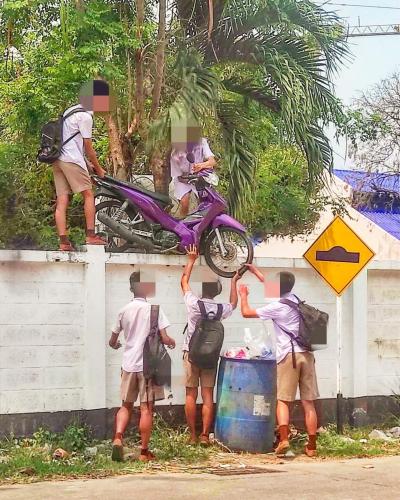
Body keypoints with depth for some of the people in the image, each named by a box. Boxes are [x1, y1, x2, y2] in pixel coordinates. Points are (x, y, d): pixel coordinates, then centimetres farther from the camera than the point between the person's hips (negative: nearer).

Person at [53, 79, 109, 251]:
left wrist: (87, 164, 22)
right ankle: (91, 235, -3)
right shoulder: (85, 116, -9)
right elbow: (88, 148, -6)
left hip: (58, 160, 9)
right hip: (72, 160, -9)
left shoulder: (71, 110, 20)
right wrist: (99, 169, 5)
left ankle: (63, 241, -2)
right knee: (88, 194, 0)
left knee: (62, 201, 2)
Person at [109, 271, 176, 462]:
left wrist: (116, 345, 37)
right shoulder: (153, 309, -8)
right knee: (146, 409, 2)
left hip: (129, 365, 4)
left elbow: (113, 341, 13)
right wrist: (172, 342, 10)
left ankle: (118, 438, -9)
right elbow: (165, 339, -13)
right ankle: (144, 452, 5)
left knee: (126, 406, 14)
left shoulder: (124, 310, 6)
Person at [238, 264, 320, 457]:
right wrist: (255, 271, 40)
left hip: (289, 355, -5)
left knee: (283, 401, -1)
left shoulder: (277, 307, -6)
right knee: (309, 403, 4)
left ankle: (284, 439, -19)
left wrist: (243, 295, 20)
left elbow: (246, 312, 2)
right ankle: (311, 446, 4)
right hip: (306, 354, 5)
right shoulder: (295, 299, 13)